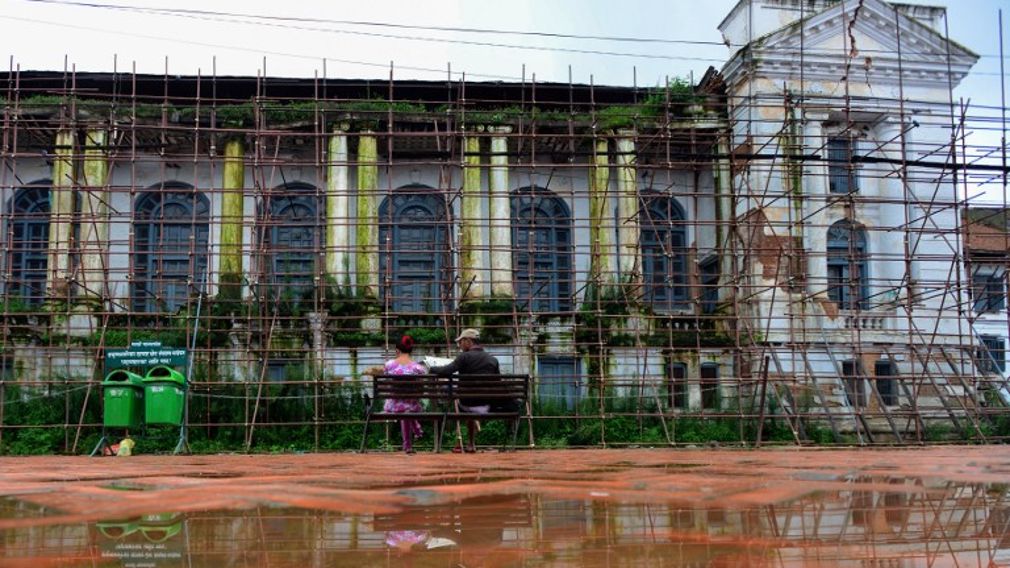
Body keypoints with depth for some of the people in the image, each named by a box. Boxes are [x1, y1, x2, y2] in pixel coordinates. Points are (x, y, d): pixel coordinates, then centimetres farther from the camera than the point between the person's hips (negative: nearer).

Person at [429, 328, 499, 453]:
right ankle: (470, 444, 36)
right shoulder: (493, 359, 3)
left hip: (468, 405, -5)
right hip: (487, 407, 5)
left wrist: (431, 369, -4)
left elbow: (446, 371, -20)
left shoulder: (465, 357, -11)